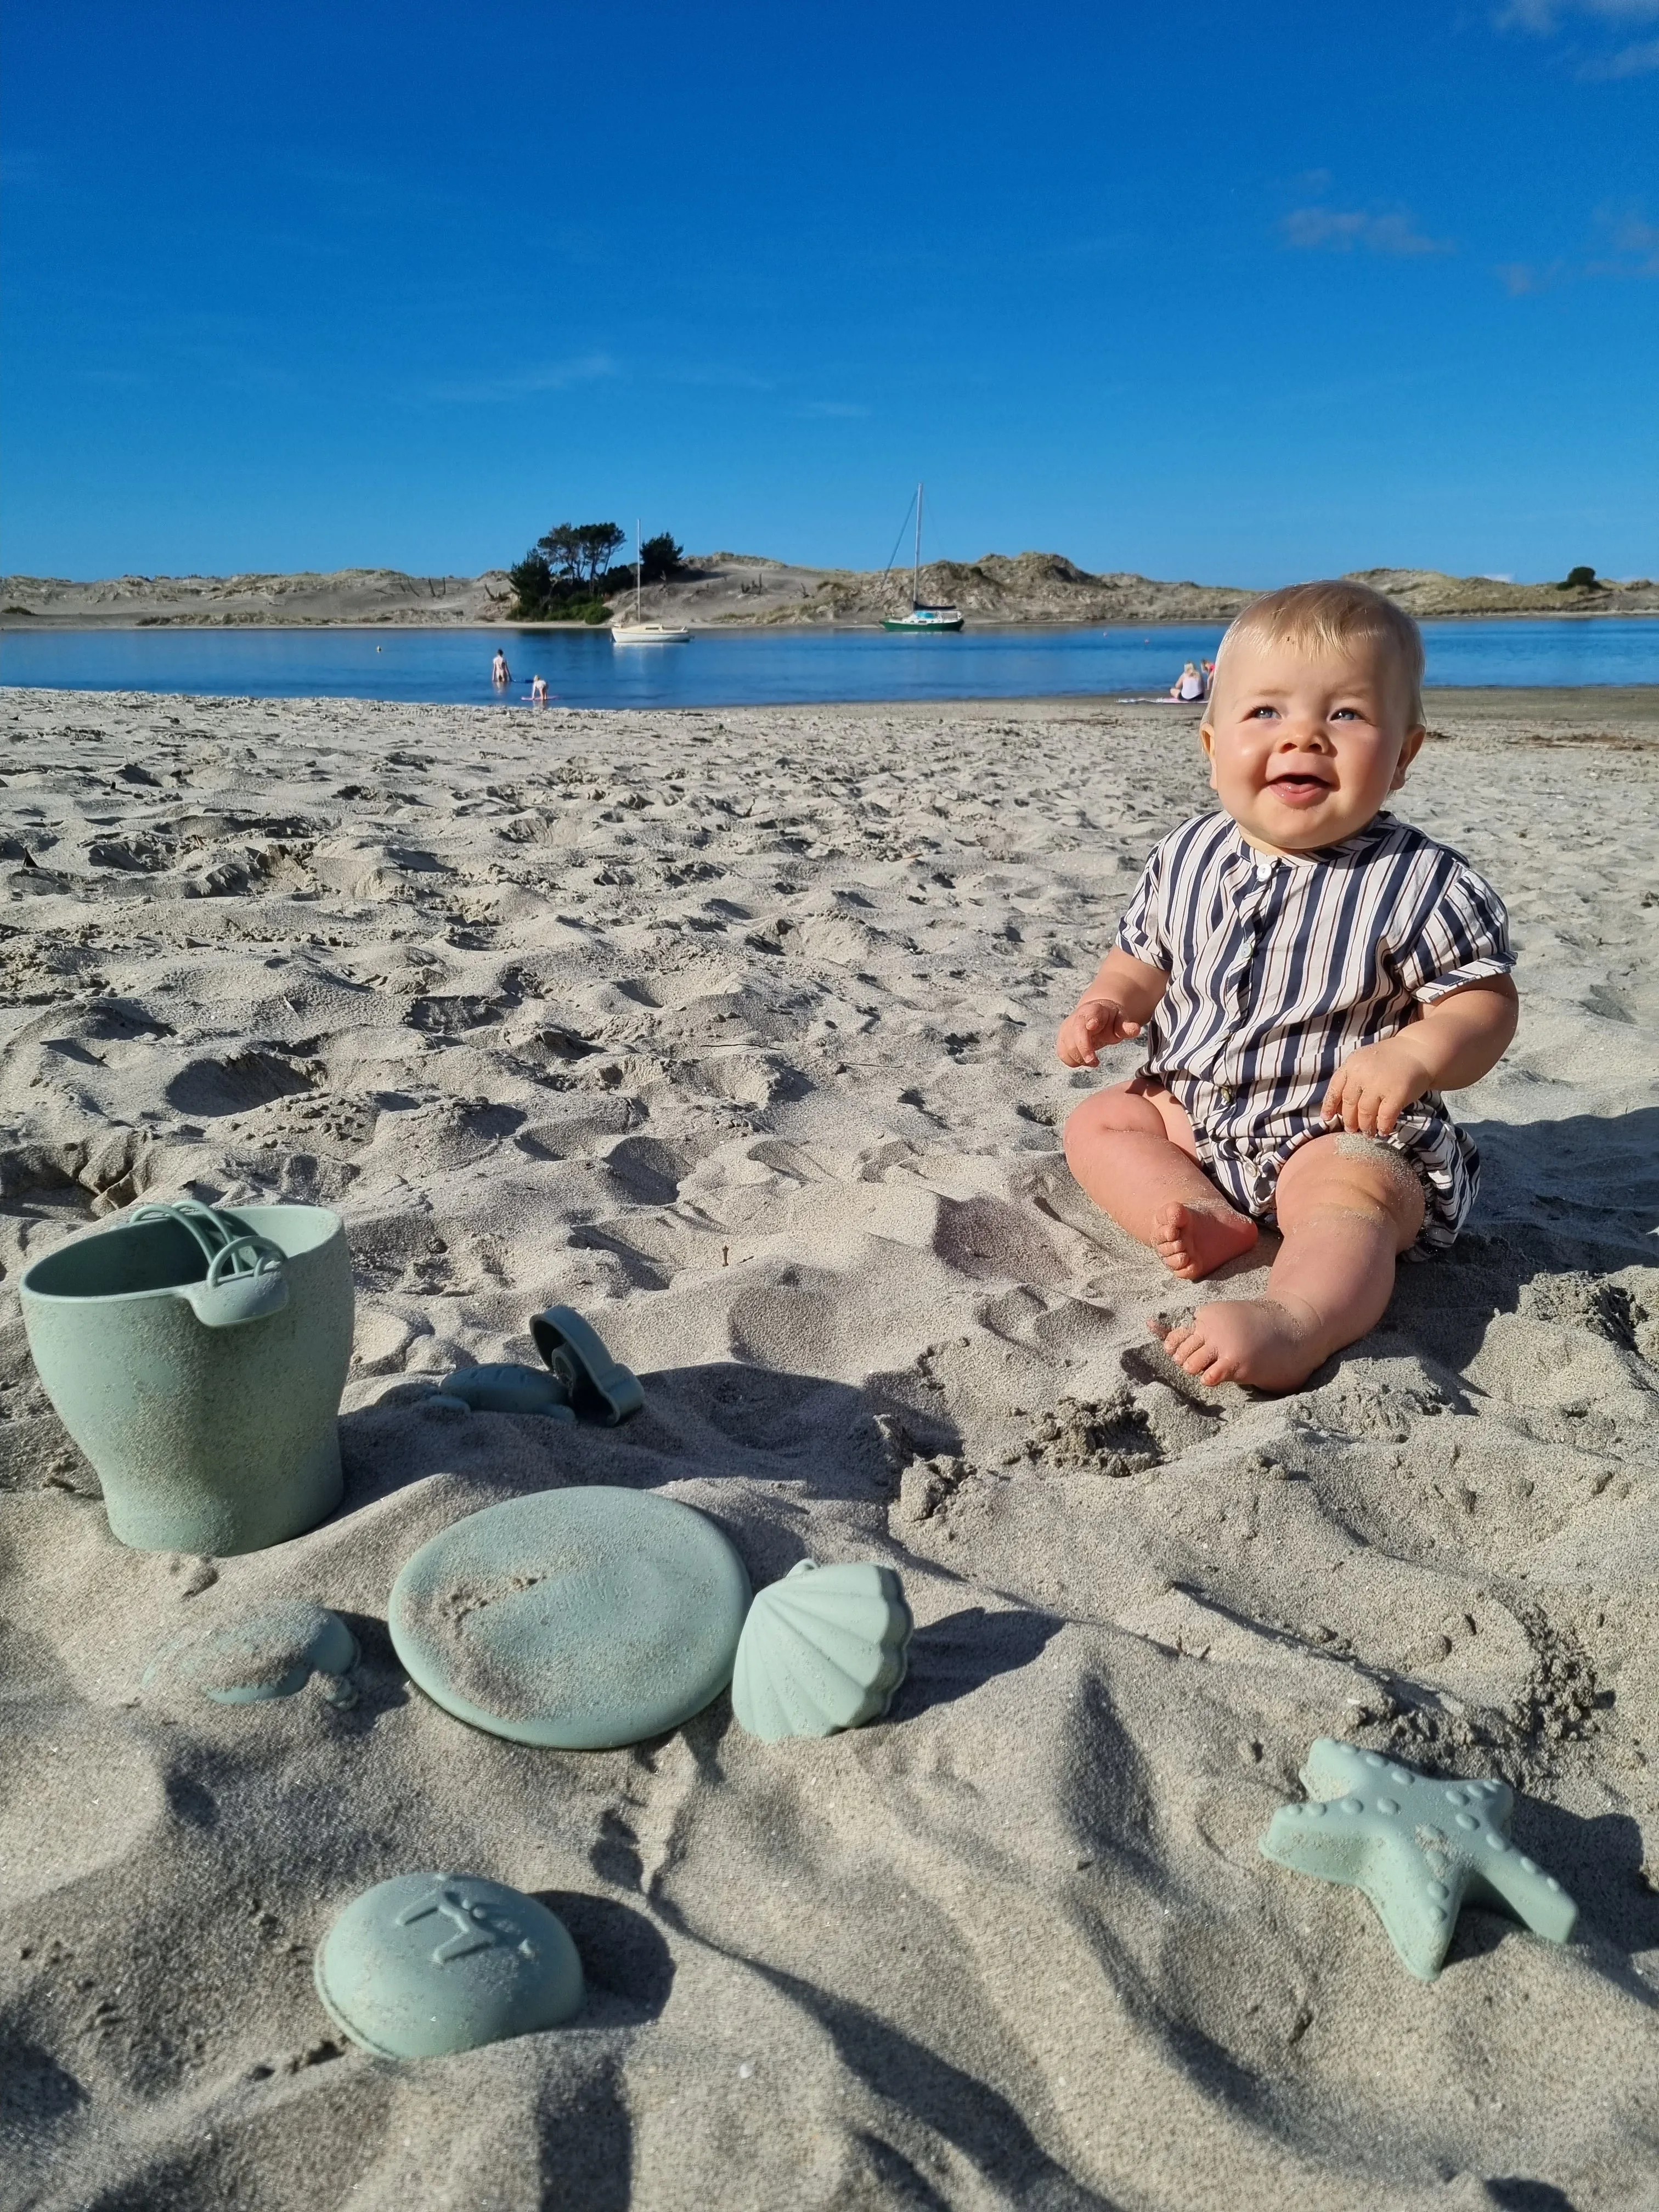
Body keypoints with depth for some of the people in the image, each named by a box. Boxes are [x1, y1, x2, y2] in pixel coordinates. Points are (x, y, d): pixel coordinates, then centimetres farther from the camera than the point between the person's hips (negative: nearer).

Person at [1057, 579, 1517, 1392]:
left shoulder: (1424, 884, -15)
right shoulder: (1190, 858, -1)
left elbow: (1486, 1003, -12)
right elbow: (1144, 958, 14)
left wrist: (1415, 1056, -33)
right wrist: (1108, 1003, -8)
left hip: (1347, 1133, -6)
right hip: (1193, 1107, 7)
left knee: (1346, 1203, -33)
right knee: (1097, 1123, -3)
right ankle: (1206, 1222, -23)